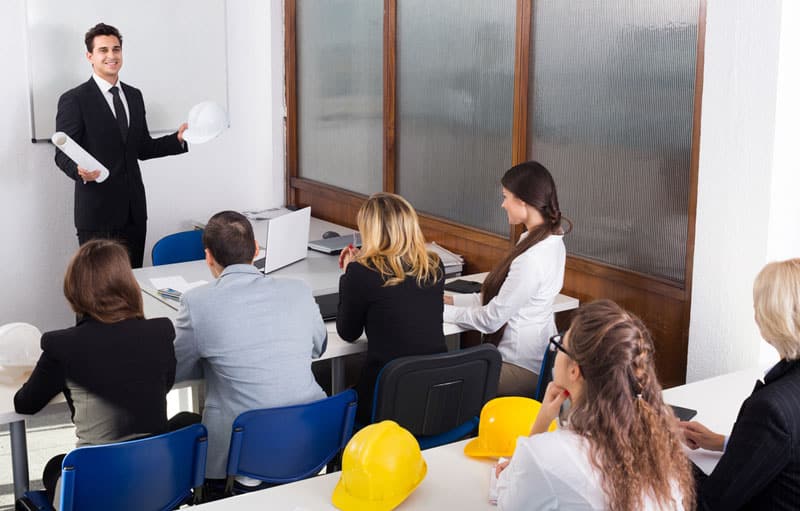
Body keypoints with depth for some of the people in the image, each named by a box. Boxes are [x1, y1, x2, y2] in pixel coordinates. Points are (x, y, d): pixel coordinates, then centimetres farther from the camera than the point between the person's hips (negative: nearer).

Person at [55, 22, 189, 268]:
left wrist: (177, 139, 3)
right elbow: (63, 154, -7)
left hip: (134, 211, 5)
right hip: (97, 213, -5)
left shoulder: (134, 96, 14)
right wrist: (79, 170, -29)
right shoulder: (74, 100, -5)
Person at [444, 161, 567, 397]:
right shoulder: (549, 240, 6)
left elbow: (491, 319, -18)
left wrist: (443, 311, -6)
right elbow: (498, 297, 13)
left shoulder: (533, 258, -26)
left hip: (522, 369, -9)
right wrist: (452, 300, 8)